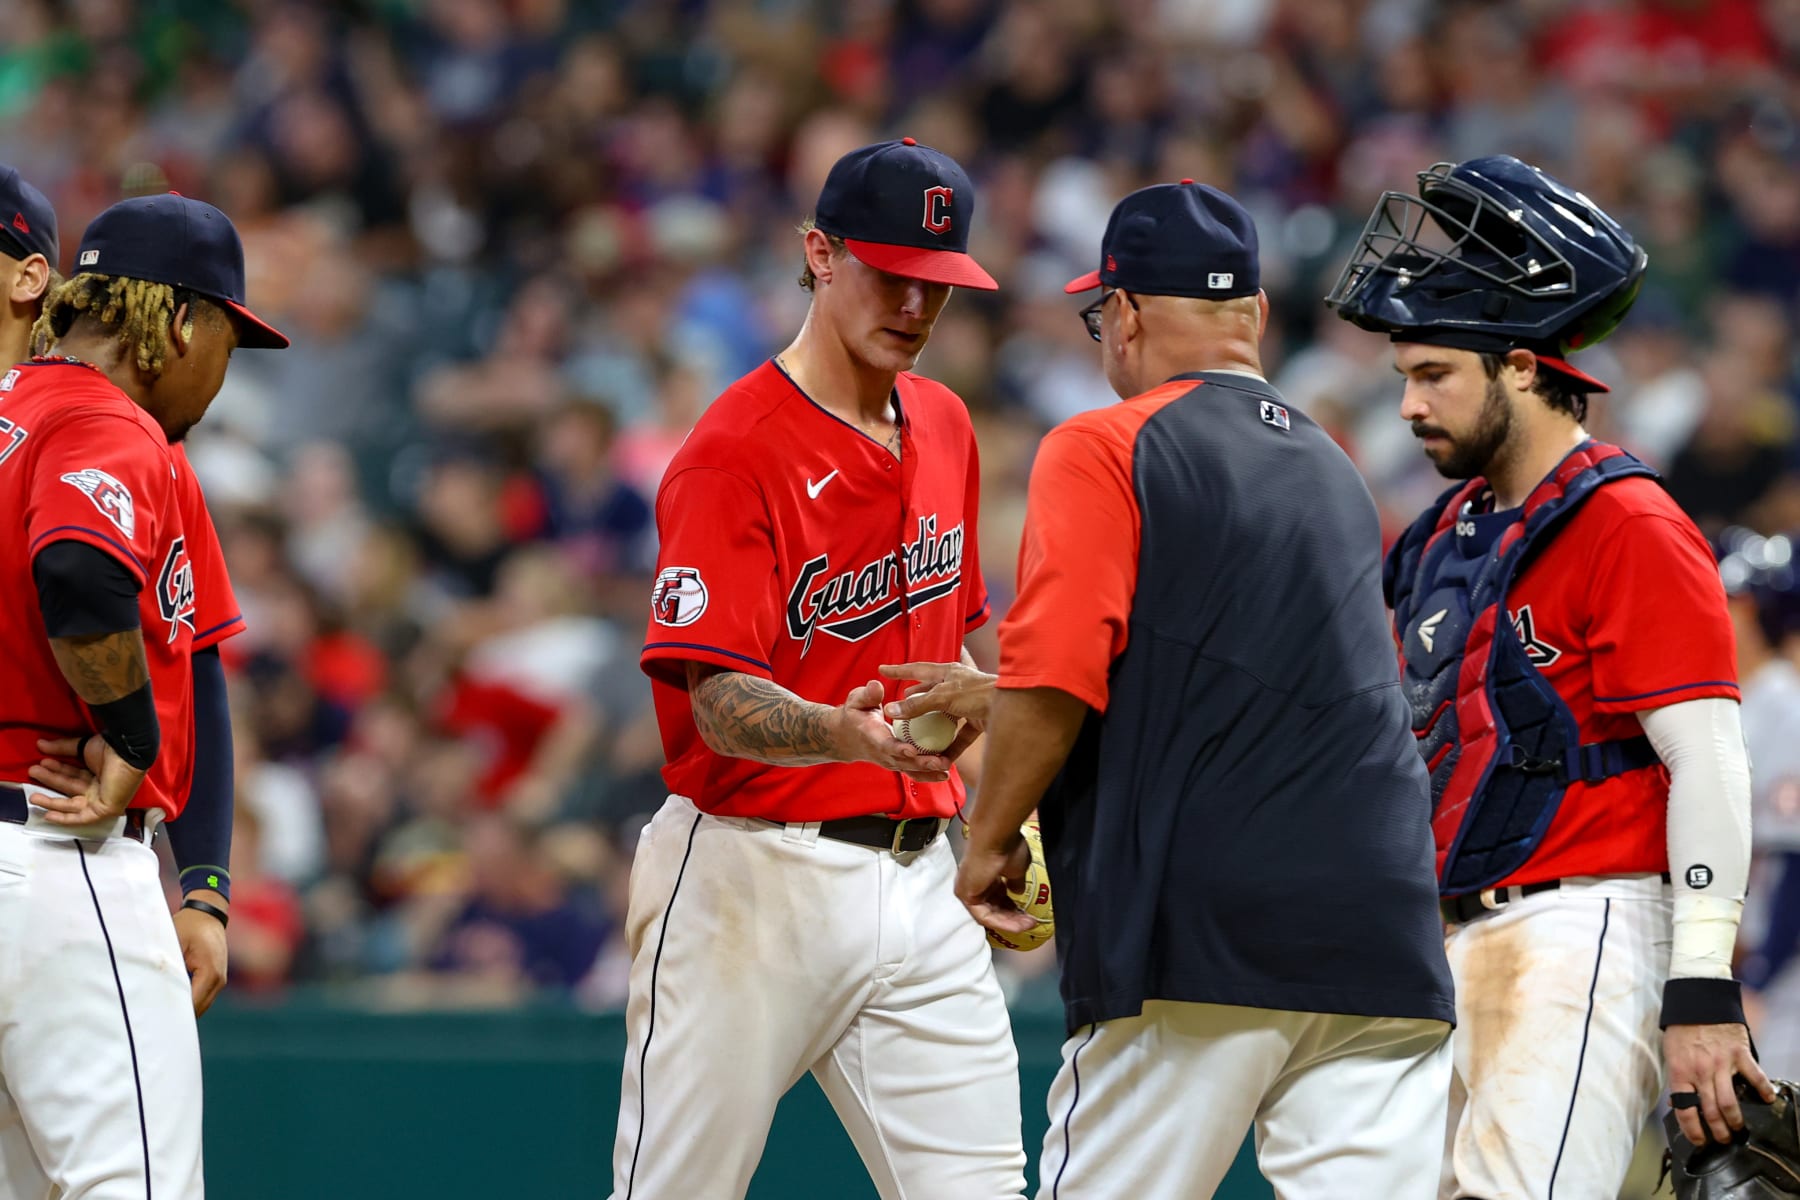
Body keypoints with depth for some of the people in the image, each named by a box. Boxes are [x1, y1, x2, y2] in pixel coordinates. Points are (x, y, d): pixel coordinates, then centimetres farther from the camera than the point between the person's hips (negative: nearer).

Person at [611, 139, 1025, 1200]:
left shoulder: (943, 426, 13)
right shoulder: (734, 453, -12)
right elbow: (721, 702, -20)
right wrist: (839, 734, -39)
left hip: (916, 872, 7)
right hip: (753, 871, -7)